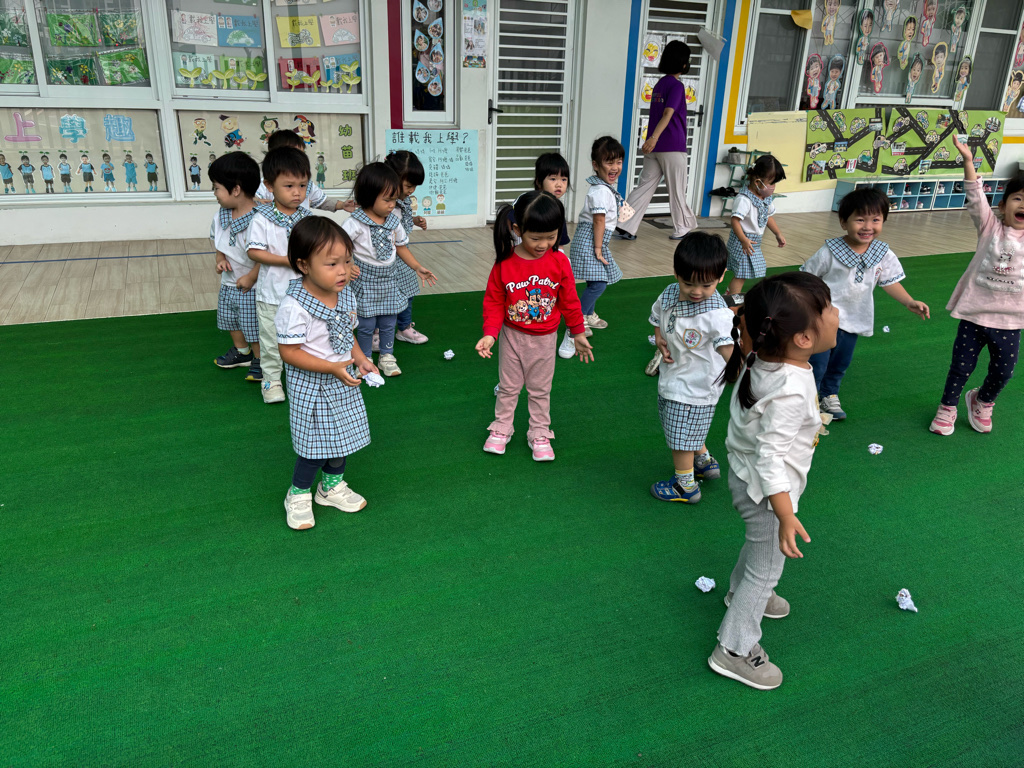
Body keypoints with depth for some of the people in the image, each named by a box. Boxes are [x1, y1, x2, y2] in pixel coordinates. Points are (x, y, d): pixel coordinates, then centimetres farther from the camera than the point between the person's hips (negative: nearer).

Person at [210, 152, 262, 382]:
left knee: (255, 328, 5)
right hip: (228, 283, 8)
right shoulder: (221, 217, -1)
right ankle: (241, 352, 45)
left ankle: (260, 361, 25)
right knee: (231, 321, 24)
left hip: (252, 286, -8)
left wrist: (250, 278, -20)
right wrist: (220, 259, -1)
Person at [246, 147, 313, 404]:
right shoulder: (262, 219, -11)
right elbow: (254, 251, -15)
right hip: (273, 293, -3)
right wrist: (287, 260, -22)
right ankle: (272, 379, 24)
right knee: (272, 339, 9)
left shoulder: (307, 217, 0)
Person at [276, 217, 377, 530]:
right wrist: (333, 368, -28)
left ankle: (332, 486, 42)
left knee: (342, 435, 19)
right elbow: (289, 352, -24)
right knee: (315, 445, 3)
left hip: (343, 384, 7)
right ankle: (298, 495, 28)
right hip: (311, 386, -7)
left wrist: (360, 359, -4)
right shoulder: (294, 307, -26)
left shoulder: (345, 294, -3)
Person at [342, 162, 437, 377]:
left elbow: (401, 246, 12)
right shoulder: (355, 223, -18)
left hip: (390, 279, 5)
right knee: (367, 324, 7)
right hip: (366, 281, -5)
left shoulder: (393, 220, 0)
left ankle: (387, 356, 32)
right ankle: (366, 359, 26)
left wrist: (418, 267, 11)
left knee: (388, 322, 14)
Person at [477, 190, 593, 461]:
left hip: (544, 338, 0)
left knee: (540, 389, 15)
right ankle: (501, 428, 35)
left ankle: (540, 434, 30)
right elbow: (494, 302, -8)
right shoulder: (504, 263, -17)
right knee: (508, 386, 17)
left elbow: (569, 300, -2)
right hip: (512, 336, 0)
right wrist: (490, 334, -18)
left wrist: (578, 333, 5)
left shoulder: (559, 261, -14)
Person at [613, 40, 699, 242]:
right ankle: (681, 229, 19)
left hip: (655, 148, 7)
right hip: (673, 148, -7)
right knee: (677, 191, 6)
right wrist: (654, 138, -34)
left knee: (644, 187, 5)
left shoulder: (659, 84, 15)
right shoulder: (677, 86, -11)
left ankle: (624, 227, -3)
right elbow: (668, 114, -24)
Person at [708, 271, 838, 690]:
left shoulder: (765, 358, -12)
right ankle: (734, 650, 25)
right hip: (764, 490, -9)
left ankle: (741, 593, 60)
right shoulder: (790, 392, -39)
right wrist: (787, 516, -34)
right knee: (766, 568, 9)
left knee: (758, 543, 33)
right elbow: (770, 458, -36)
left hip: (750, 477, 9)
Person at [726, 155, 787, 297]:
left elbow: (769, 217, 20)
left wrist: (778, 234, 22)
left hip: (755, 242, 9)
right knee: (741, 274, -7)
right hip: (742, 242, -9)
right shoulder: (744, 199, -23)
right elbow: (735, 220, -27)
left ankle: (732, 293, 33)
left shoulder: (766, 198, 6)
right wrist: (744, 240, -34)